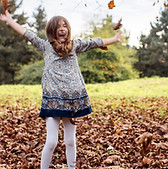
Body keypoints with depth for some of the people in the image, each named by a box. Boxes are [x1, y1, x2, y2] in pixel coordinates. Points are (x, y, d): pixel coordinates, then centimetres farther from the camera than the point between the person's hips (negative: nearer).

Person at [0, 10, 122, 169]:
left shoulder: (75, 45, 13)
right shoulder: (46, 46, 7)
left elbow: (94, 42, 18)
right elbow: (28, 34, 9)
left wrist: (114, 39, 23)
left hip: (73, 98, 2)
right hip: (53, 99, -2)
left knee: (70, 141, 10)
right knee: (51, 142, -5)